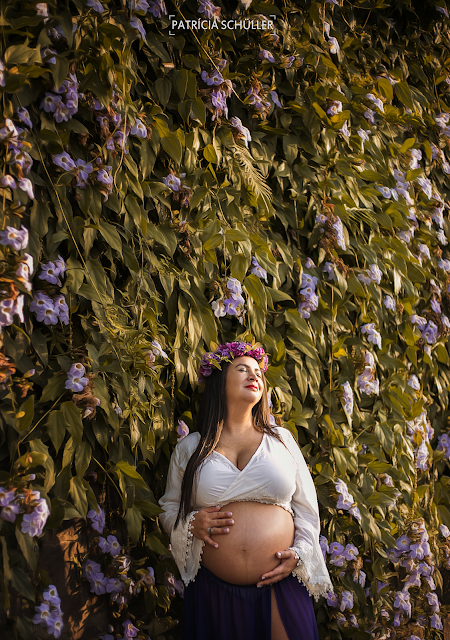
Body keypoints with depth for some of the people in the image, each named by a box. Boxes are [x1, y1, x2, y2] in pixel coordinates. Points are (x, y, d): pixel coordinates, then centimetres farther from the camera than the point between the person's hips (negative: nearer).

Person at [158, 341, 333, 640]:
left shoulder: (282, 440, 8)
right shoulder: (189, 448, 6)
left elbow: (306, 506, 11)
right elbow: (169, 508, 12)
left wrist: (299, 553, -4)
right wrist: (191, 523, -8)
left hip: (279, 583, 1)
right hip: (215, 590, 0)